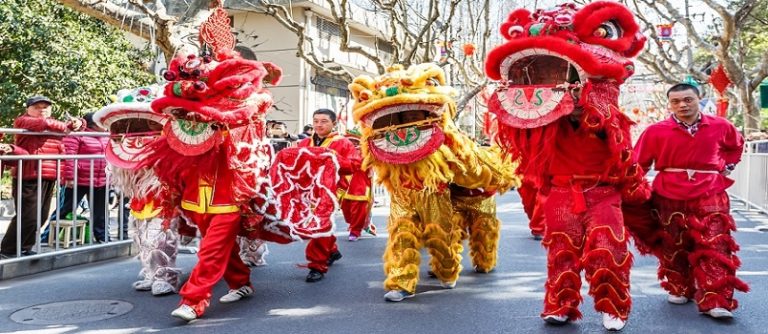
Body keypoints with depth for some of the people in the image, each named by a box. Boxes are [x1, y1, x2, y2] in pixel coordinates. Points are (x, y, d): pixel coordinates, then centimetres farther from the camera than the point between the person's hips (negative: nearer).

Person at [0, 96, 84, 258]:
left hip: (48, 177, 8)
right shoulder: (22, 121, -1)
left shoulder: (54, 125, 21)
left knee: (41, 216, 10)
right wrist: (64, 126, -8)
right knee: (28, 216, -11)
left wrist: (77, 122, 7)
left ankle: (24, 248, 22)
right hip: (28, 177, -7)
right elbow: (44, 123, -21)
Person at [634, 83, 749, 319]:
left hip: (709, 196, 1)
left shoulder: (720, 127, 2)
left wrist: (726, 167, 13)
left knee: (714, 248, -5)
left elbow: (736, 145, 24)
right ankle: (679, 290, 27)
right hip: (670, 197, 0)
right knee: (674, 248, 10)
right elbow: (638, 162, -1)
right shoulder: (656, 131, -5)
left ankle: (715, 301, -3)